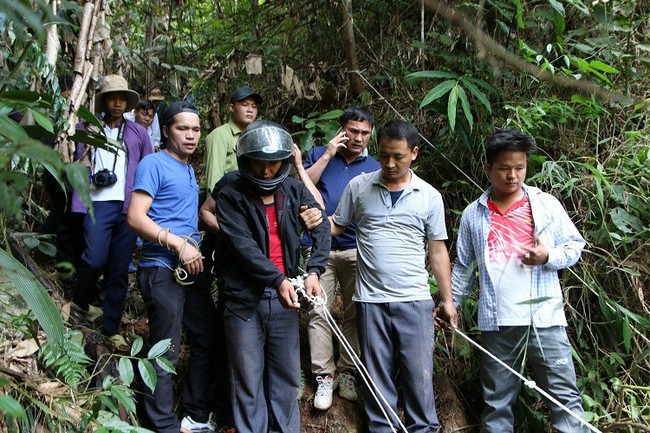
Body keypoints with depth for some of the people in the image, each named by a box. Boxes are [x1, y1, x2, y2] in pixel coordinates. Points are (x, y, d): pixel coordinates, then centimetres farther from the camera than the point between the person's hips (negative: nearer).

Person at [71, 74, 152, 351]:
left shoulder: (138, 133, 14)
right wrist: (94, 177, -7)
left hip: (129, 206, 2)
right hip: (99, 204, -2)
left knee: (119, 270, 4)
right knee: (95, 260, -17)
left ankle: (112, 329, 13)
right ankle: (82, 299, 14)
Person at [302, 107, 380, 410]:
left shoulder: (374, 168, 11)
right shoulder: (319, 155, 8)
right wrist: (327, 155, -8)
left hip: (357, 250, 2)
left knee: (354, 314, 6)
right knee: (319, 312, -2)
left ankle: (348, 373, 18)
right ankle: (324, 376, 6)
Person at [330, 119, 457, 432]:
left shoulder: (429, 196, 2)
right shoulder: (358, 187, 2)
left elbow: (437, 250, 6)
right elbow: (336, 226, 9)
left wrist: (448, 299, 5)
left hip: (415, 301, 0)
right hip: (370, 300, 1)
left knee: (419, 376, 4)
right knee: (377, 377, 10)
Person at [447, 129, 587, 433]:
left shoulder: (546, 204, 2)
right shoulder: (473, 214, 6)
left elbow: (575, 245, 5)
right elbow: (464, 267, 13)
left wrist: (548, 257, -14)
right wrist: (450, 304, 10)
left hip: (544, 319, -1)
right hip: (495, 325, 2)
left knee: (564, 395, 2)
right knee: (497, 400, 12)